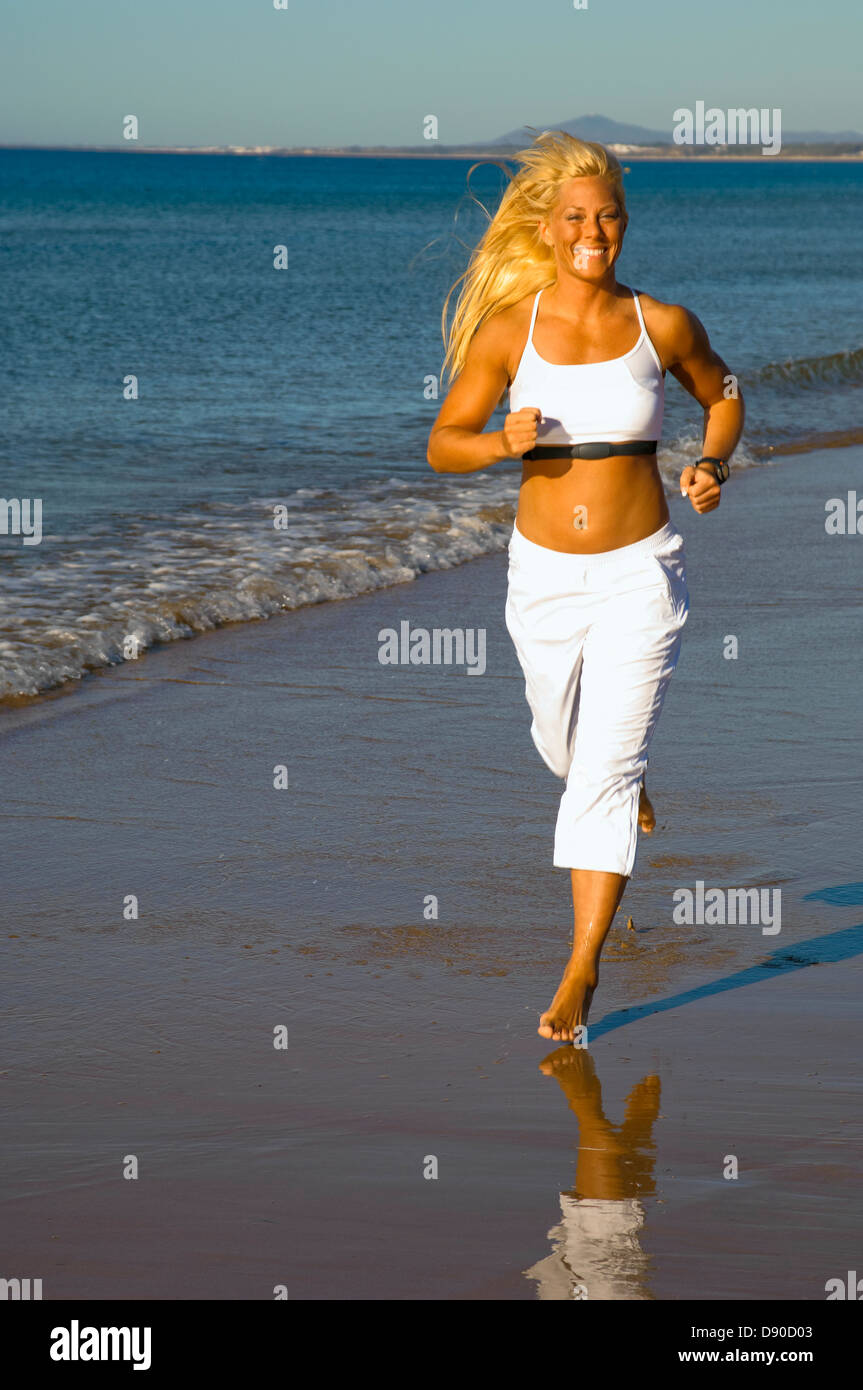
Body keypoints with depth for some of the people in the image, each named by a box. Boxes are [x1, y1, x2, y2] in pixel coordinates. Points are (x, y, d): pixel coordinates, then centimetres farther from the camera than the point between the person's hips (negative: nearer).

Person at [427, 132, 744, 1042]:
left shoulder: (663, 326, -7)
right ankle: (629, 767, 60)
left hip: (639, 575, -2)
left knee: (604, 777, -8)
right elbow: (442, 446, -1)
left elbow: (722, 394, 13)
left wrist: (713, 467, -6)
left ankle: (581, 968, 0)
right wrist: (503, 443, -21)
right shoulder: (509, 330, -7)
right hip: (544, 577, 2)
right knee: (564, 747, 22)